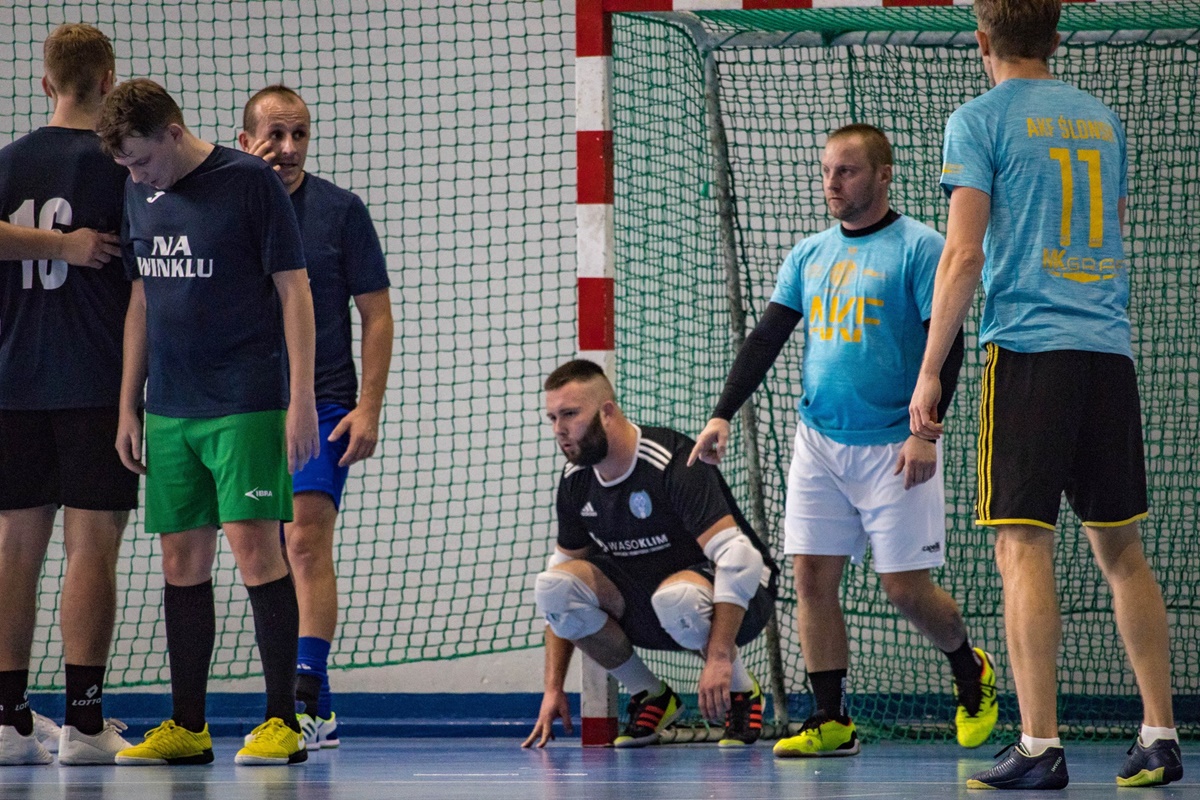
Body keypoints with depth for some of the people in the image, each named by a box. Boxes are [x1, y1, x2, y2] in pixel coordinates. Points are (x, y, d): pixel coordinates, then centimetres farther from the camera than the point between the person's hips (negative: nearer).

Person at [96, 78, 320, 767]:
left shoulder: (250, 181, -7)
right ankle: (187, 728, 11)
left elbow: (294, 289, -6)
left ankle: (284, 721, -7)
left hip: (247, 405, -6)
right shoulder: (140, 193, 11)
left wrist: (302, 398, -11)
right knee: (183, 559, 6)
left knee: (253, 544, -11)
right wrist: (129, 405, 16)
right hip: (171, 412, 6)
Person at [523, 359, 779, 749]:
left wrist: (719, 658, -39)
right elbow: (563, 572, 7)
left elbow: (737, 559, -31)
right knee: (552, 586, -18)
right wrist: (553, 688, 0)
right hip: (641, 599, 6)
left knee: (676, 597, -41)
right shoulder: (576, 481, -2)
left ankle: (743, 692, -11)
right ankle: (651, 697, -1)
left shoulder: (673, 464, -25)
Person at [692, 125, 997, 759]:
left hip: (894, 447, -5)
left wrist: (926, 430, -20)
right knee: (812, 577, -3)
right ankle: (831, 721, 2)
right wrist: (723, 415, 0)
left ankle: (970, 671, 23)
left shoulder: (919, 248, -6)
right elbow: (765, 339, 11)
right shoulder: (808, 256, 12)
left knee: (906, 588, -4)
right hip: (819, 444, 5)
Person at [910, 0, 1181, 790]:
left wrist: (929, 372, -6)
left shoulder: (981, 120, -2)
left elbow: (964, 254, -8)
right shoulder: (1102, 119, 16)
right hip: (1109, 349, 5)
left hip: (1028, 346, -5)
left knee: (1025, 547, -6)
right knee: (1120, 547, 11)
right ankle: (1160, 736, 9)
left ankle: (1040, 746, -12)